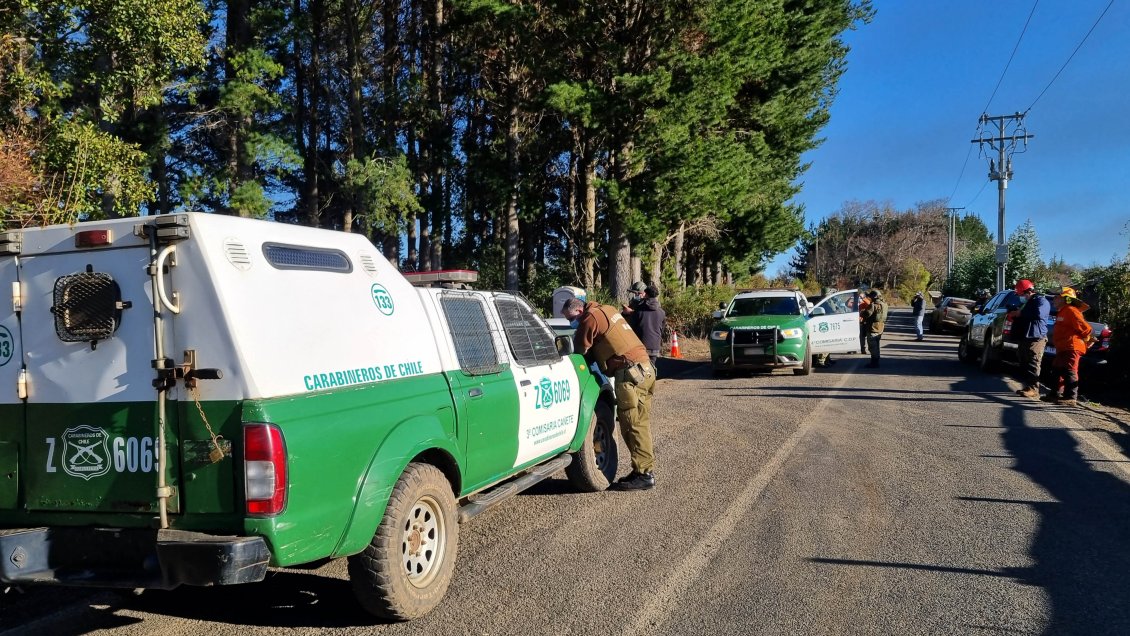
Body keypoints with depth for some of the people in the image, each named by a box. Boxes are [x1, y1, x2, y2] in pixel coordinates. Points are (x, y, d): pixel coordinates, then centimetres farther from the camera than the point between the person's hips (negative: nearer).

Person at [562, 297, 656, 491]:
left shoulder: (590, 318, -6)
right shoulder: (607, 309, 20)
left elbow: (580, 350, 0)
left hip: (630, 372, -9)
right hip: (646, 367, 9)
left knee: (631, 425, -6)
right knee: (641, 424, 11)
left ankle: (643, 474, -5)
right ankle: (646, 470, 15)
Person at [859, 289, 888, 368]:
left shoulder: (873, 305, -21)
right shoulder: (884, 304, 9)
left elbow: (866, 314, -26)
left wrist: (861, 312, -5)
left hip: (873, 329, -9)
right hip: (880, 329, 9)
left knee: (873, 347, -2)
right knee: (876, 346, 19)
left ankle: (874, 363, 2)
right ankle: (875, 362, 27)